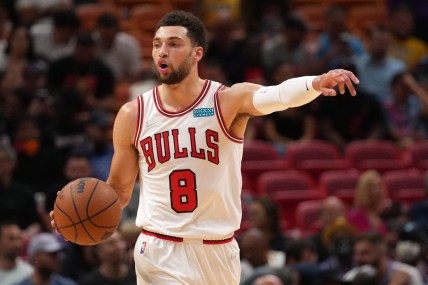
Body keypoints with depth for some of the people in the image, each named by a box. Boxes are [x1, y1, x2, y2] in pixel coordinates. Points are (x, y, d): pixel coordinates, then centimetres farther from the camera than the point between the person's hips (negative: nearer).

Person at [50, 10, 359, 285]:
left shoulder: (228, 101, -7)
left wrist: (314, 84, -51)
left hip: (218, 253, 1)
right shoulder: (133, 116, -1)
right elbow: (119, 189, 10)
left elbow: (274, 95, -30)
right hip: (160, 252, -1)